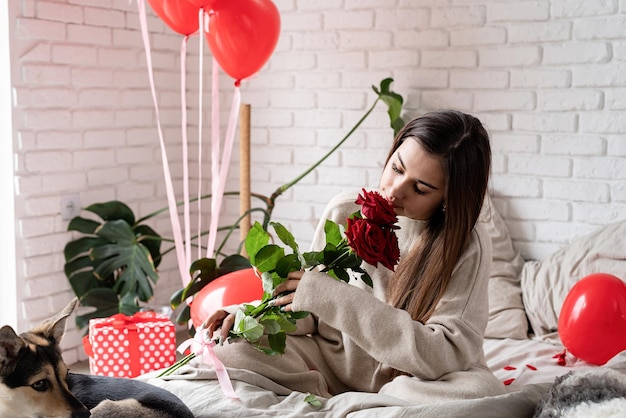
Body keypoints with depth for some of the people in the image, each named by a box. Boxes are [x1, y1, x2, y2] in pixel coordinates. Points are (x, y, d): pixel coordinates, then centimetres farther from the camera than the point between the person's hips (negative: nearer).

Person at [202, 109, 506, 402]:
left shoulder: (467, 245, -16)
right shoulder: (345, 212, -7)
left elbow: (449, 354, -28)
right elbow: (309, 309, 6)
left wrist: (337, 299, -32)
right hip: (330, 359, 2)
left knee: (480, 390, -35)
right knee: (227, 350, -19)